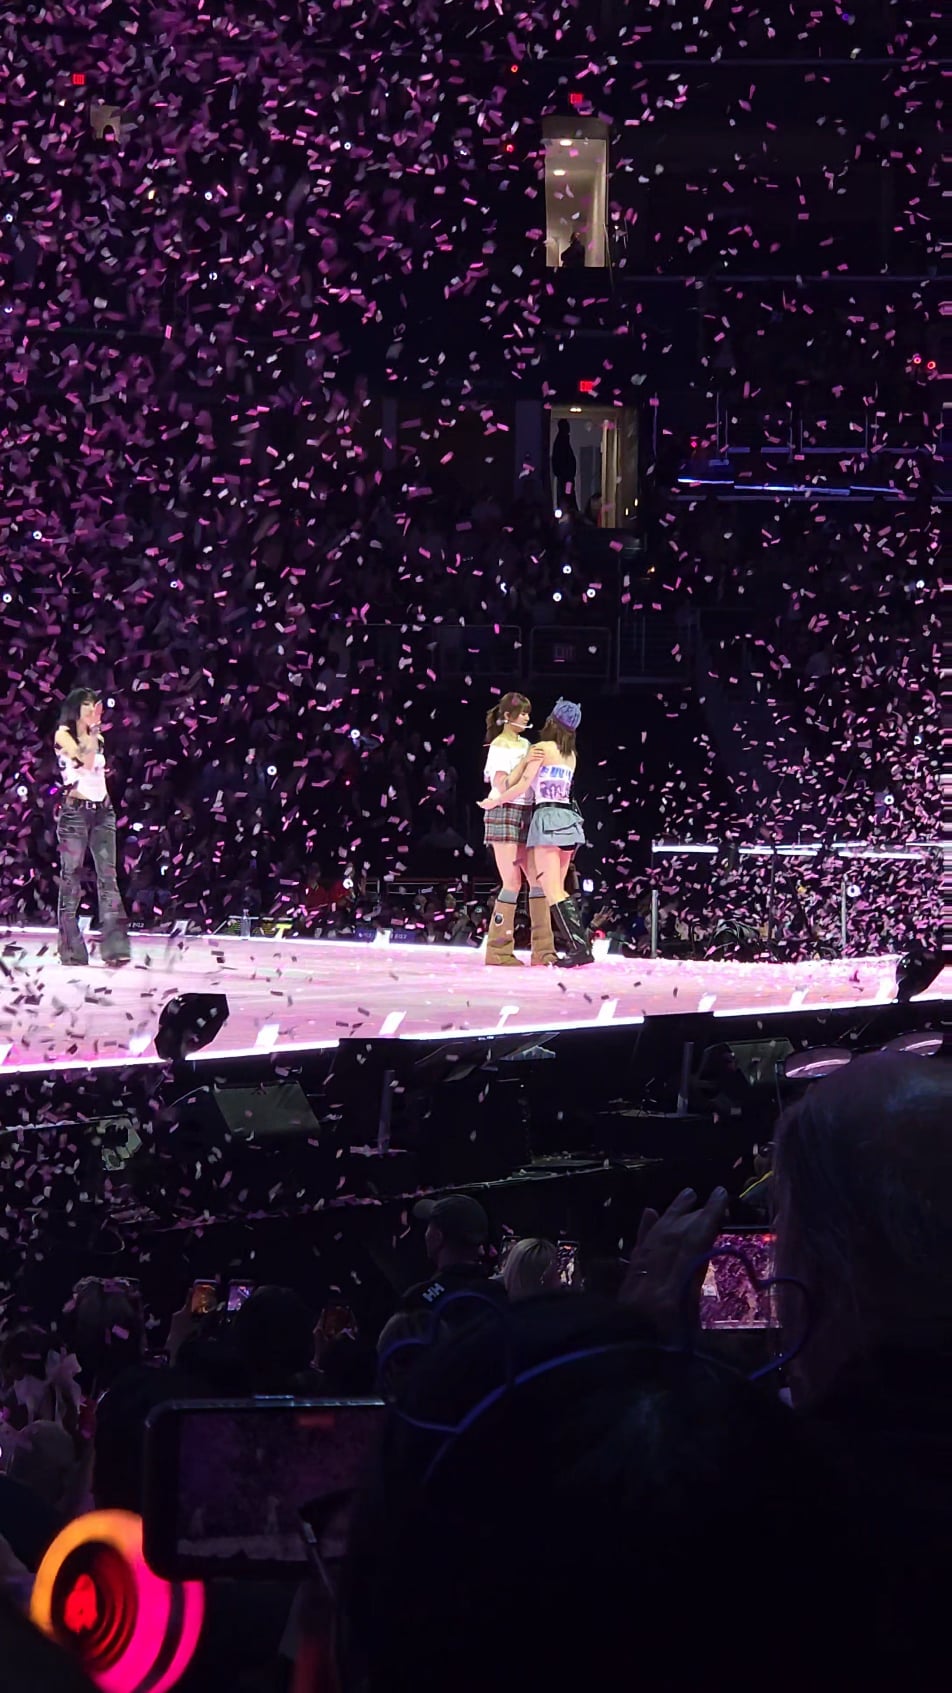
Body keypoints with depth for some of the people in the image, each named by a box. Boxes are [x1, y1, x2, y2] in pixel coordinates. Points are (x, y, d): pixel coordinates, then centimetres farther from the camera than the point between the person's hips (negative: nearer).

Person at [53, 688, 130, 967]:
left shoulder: (97, 737, 18)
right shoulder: (63, 735, -1)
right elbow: (85, 760, -15)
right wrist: (94, 728, -12)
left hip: (102, 810, 5)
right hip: (75, 811, -5)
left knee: (108, 878, -5)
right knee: (71, 879, -4)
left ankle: (114, 947, -12)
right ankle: (71, 951, -2)